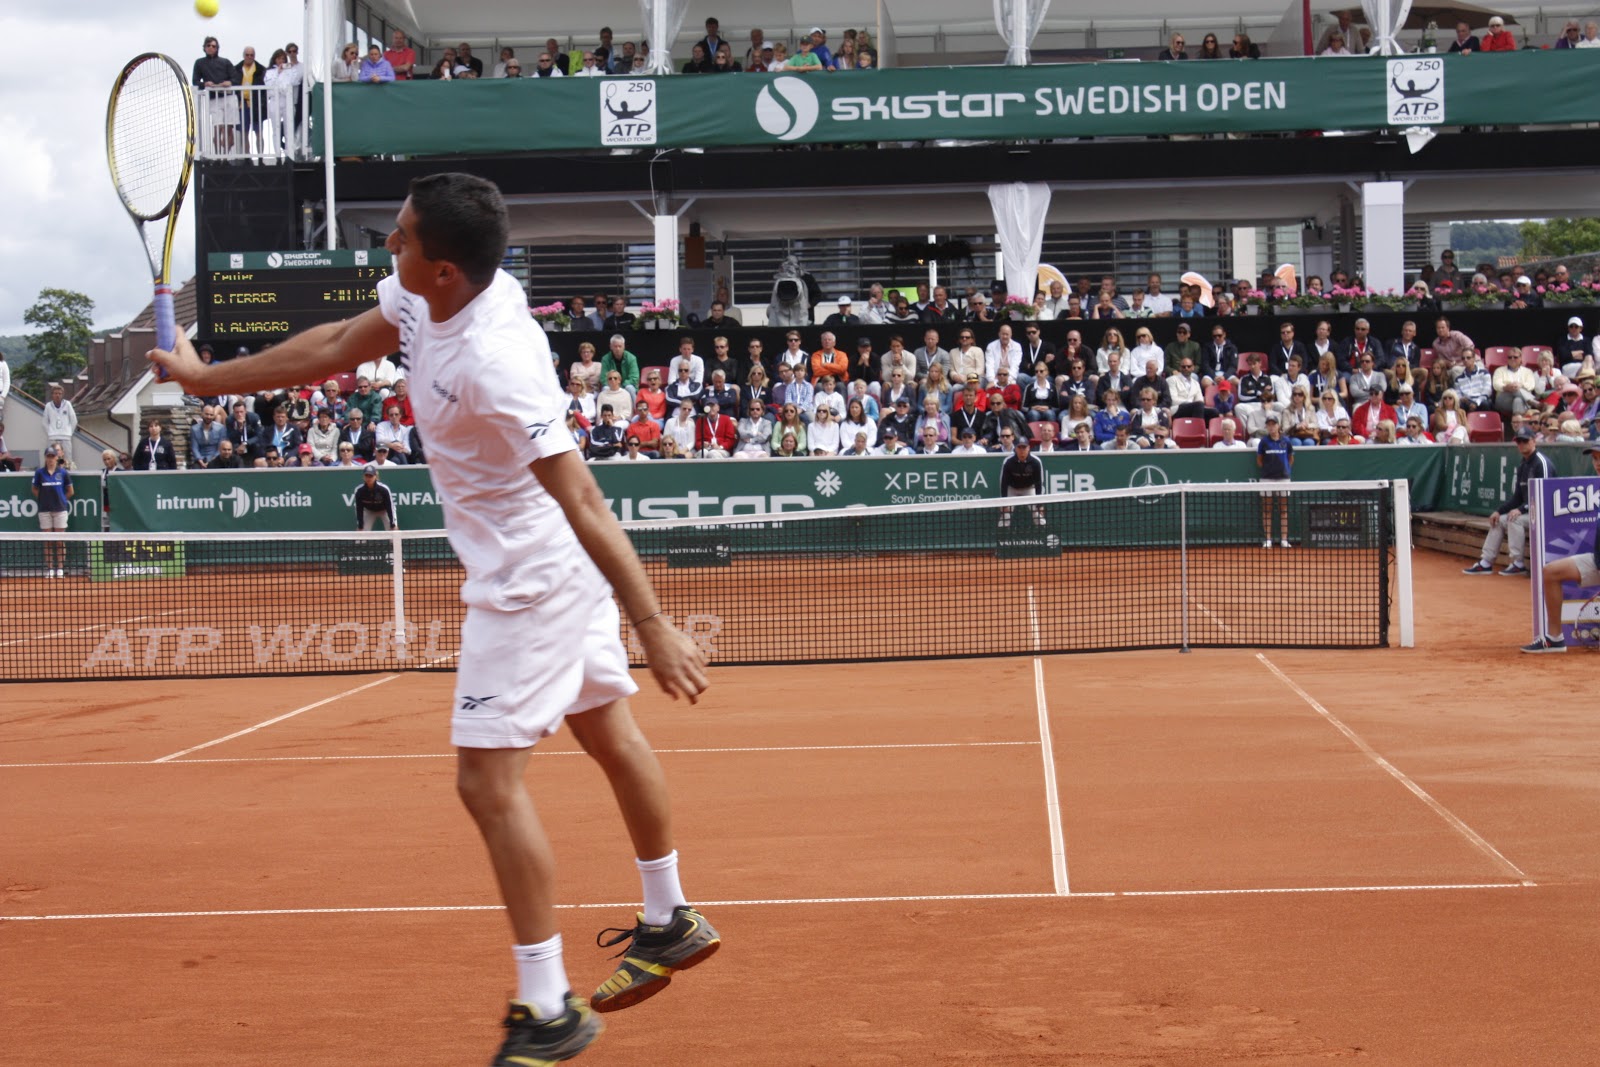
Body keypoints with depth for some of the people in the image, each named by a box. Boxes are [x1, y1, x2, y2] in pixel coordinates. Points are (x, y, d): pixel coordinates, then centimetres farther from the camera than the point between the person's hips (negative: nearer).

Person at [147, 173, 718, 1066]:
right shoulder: (419, 297, -5)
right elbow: (334, 348, 12)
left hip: (529, 582, -10)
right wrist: (208, 376, 20)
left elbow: (583, 504, -35)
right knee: (611, 735, 20)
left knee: (490, 780, -7)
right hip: (557, 568, 10)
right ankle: (670, 924, 37)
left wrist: (654, 628, -35)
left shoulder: (496, 363, -33)